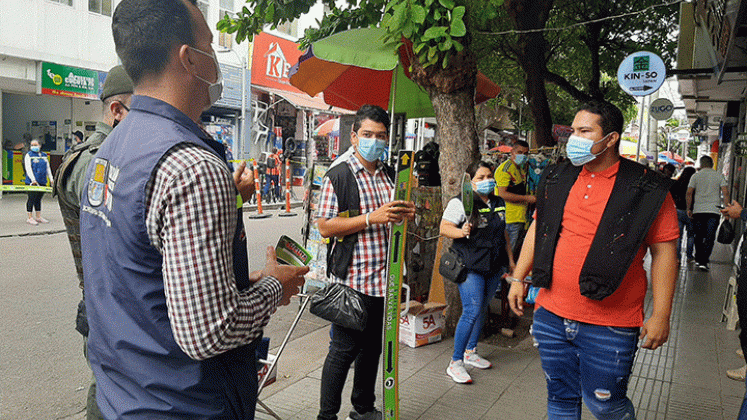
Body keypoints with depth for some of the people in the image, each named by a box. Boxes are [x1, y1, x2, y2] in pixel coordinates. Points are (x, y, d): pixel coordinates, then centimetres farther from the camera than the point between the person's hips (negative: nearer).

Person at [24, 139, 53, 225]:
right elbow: (28, 168, -9)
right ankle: (30, 217, 1)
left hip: (42, 182, 5)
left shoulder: (44, 155, 16)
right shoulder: (28, 155, 0)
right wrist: (33, 179, -20)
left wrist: (51, 178, 10)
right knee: (32, 198, -4)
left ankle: (38, 217, 18)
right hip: (32, 182, -5)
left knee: (38, 199, 12)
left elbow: (48, 168, 19)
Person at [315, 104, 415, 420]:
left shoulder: (391, 176, 13)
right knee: (344, 349, 0)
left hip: (384, 279, 6)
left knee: (372, 346, 17)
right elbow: (325, 227, -13)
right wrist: (373, 218, -20)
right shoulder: (338, 176, -6)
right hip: (351, 279, -6)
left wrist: (405, 215, 0)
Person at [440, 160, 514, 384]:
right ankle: (455, 362, -3)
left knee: (482, 309, 14)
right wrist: (461, 232, -32)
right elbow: (444, 228, -13)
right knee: (472, 311, -12)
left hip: (494, 266, 7)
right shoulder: (461, 203, -8)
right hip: (470, 266, -7)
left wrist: (511, 261, 23)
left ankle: (470, 352, 30)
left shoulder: (499, 204, 14)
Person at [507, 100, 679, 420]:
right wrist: (518, 279, 14)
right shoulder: (557, 180, 7)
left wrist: (661, 315, -8)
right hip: (551, 316, 4)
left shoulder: (647, 189, -7)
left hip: (610, 325, -4)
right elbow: (537, 229, 15)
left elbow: (664, 251, -6)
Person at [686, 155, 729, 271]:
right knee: (710, 237, 0)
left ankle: (698, 259, 16)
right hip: (714, 210, -1)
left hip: (698, 210, 1)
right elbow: (725, 193, -2)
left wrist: (689, 209, 4)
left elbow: (689, 193, -2)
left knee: (699, 236, 13)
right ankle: (703, 261, -8)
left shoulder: (696, 176, 5)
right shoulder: (719, 176, 6)